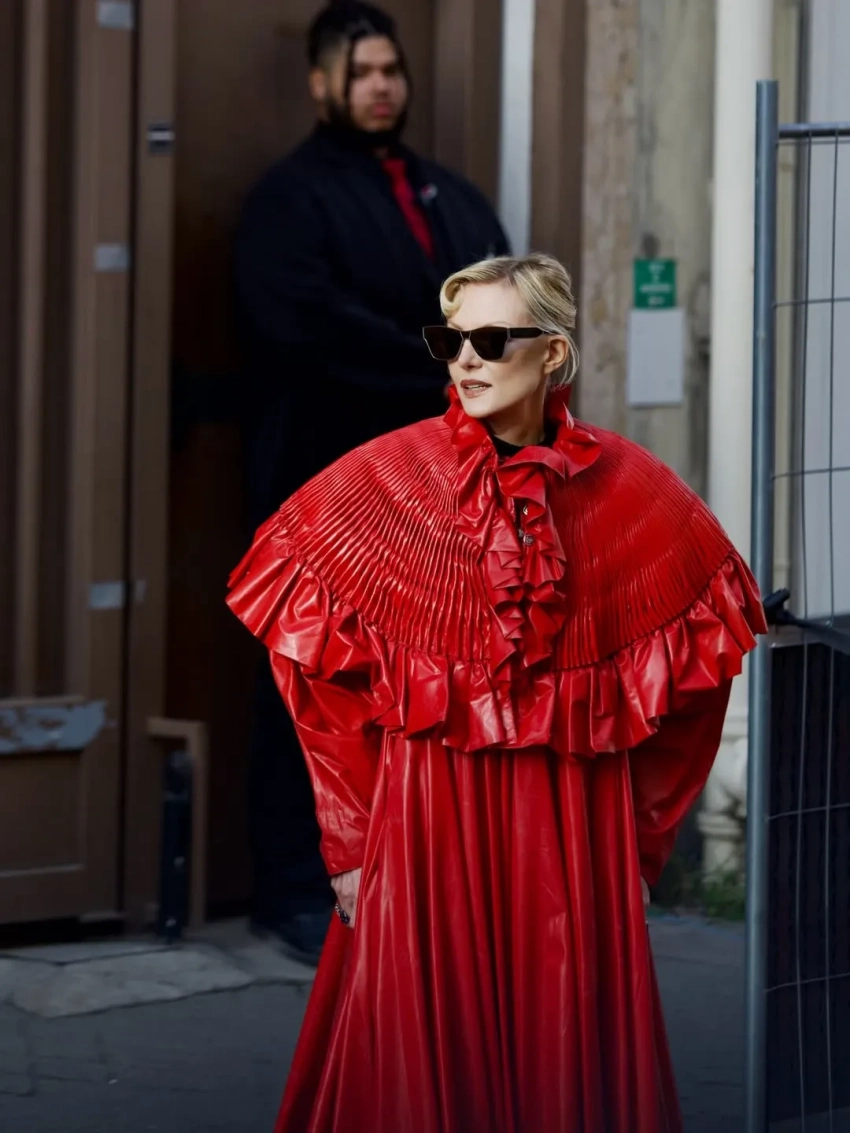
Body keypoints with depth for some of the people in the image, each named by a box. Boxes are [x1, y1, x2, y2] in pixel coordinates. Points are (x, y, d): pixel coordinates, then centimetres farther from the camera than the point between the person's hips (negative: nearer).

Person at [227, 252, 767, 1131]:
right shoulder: (381, 481, -3)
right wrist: (350, 841, -6)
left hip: (578, 828, 1)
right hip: (427, 818, -1)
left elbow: (689, 657, 7)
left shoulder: (630, 489, 1)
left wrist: (641, 838, 4)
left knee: (568, 1054, 6)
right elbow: (320, 665, -3)